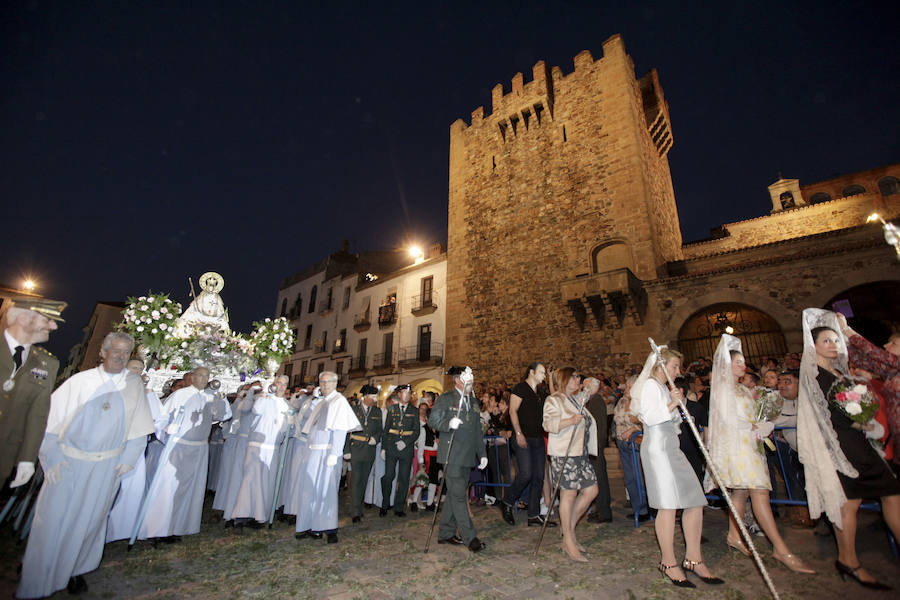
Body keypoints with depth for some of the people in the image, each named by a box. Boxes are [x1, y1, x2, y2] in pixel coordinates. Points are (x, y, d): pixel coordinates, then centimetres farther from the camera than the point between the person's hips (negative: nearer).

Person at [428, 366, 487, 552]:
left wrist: (482, 454, 16)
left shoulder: (473, 402, 16)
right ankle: (469, 537, 2)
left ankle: (446, 533, 24)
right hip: (452, 455, -7)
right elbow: (432, 420, -8)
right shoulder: (446, 398, -4)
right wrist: (449, 423, -26)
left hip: (467, 457, 7)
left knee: (454, 495, 13)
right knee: (458, 496, -5)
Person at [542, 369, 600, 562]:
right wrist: (571, 421, -30)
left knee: (591, 491, 8)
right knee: (569, 494, -2)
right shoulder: (553, 400, -10)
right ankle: (569, 543, 11)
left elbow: (594, 387, 33)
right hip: (564, 455, -9)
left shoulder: (576, 399, 17)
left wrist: (591, 383, 11)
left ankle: (569, 528, 24)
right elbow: (548, 424, -21)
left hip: (581, 453, 9)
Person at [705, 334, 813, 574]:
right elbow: (729, 419, -13)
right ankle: (780, 549, -10)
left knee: (742, 490, 11)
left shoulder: (742, 388, 20)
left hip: (747, 443, 9)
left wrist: (759, 427, 3)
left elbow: (747, 417, 20)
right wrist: (756, 427, -4)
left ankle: (734, 536, 20)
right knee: (759, 491, -12)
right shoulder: (723, 386, -8)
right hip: (735, 444, -9)